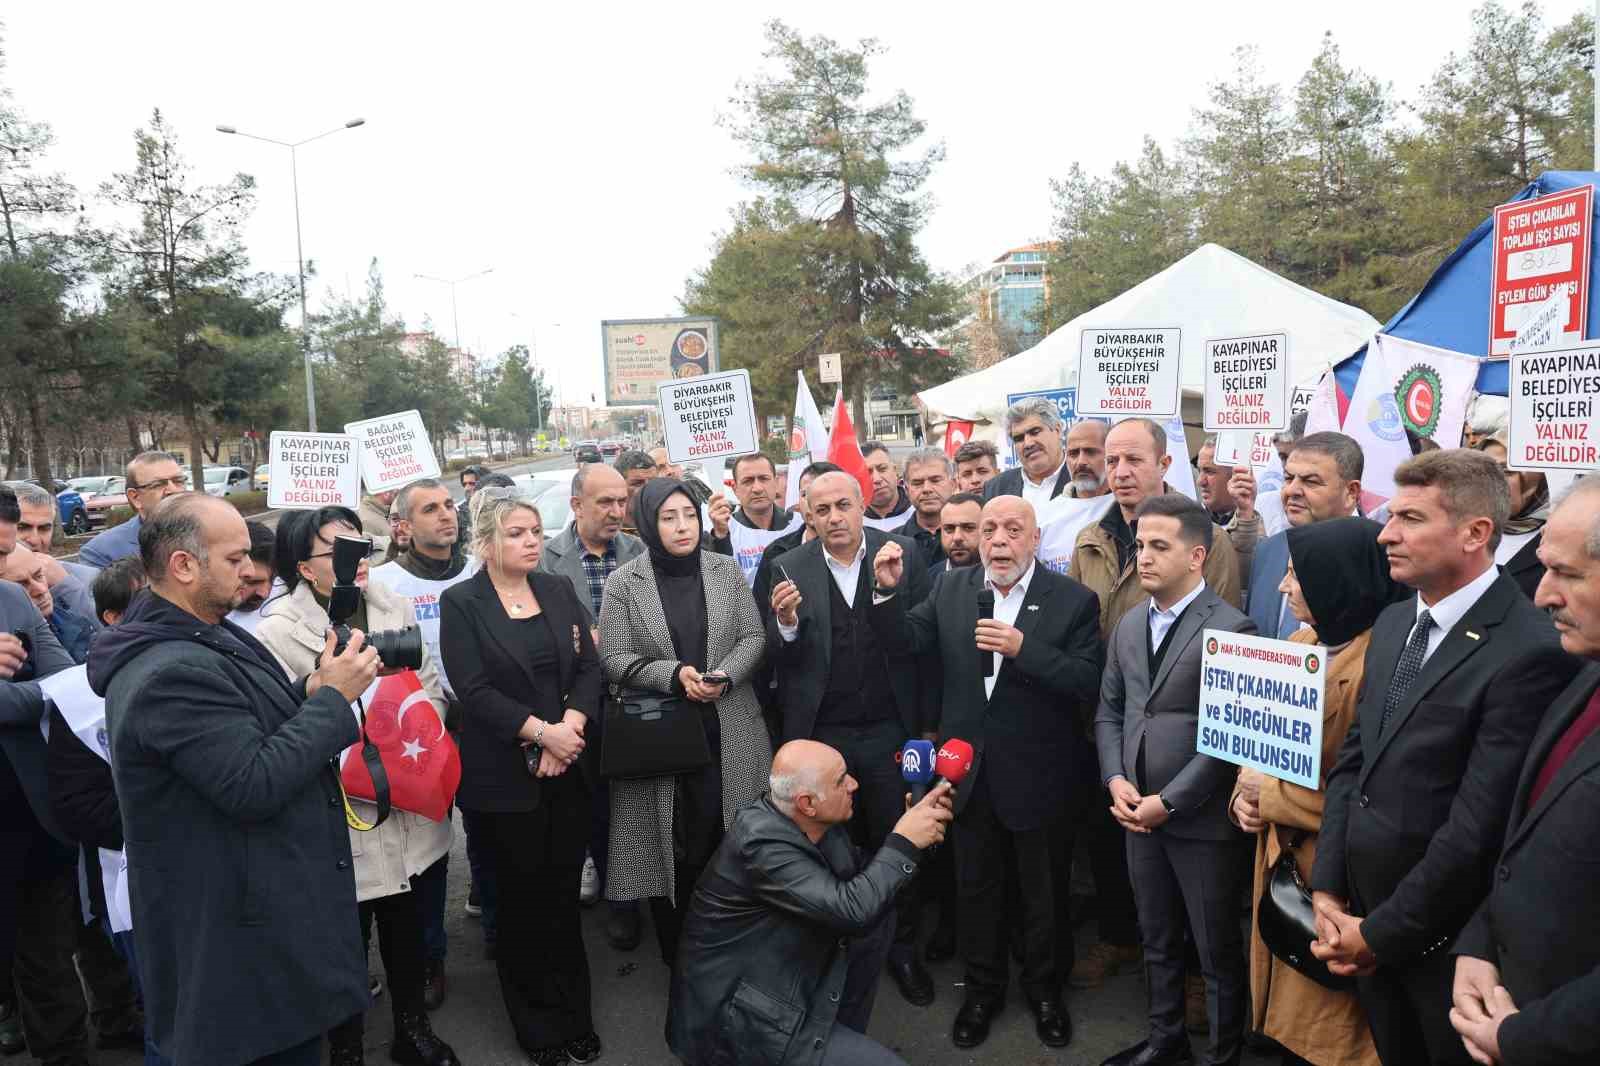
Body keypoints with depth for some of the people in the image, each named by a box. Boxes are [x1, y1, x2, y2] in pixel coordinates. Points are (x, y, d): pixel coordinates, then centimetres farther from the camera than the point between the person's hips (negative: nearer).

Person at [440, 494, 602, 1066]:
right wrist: (542, 731, -18)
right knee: (522, 901, 9)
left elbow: (589, 667, 3)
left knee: (563, 895, 11)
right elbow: (473, 689, -14)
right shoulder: (461, 603, -6)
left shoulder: (560, 590, 7)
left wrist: (570, 728, -13)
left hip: (568, 769, 3)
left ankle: (576, 1018, 28)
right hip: (504, 777, -3)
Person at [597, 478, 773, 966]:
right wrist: (673, 674, -19)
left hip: (728, 732, 2)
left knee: (730, 838, 6)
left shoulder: (726, 569, 4)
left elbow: (754, 637, 5)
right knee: (670, 844, 6)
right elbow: (613, 659, -5)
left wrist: (725, 675, -14)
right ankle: (675, 955, 24)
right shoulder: (623, 583, -2)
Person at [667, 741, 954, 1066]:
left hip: (782, 977, 9)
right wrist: (903, 841, -23)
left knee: (878, 915, 3)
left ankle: (843, 1035, 15)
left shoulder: (817, 822, -3)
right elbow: (852, 911, -33)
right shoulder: (763, 844, -29)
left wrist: (916, 829, -7)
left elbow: (864, 873, 8)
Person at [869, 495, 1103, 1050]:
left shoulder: (1074, 599, -11)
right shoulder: (950, 588, 0)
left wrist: (1024, 649, -30)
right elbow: (905, 642, -4)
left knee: (1045, 893, 17)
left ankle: (1045, 988, 41)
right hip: (970, 770, 3)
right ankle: (982, 988, 40)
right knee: (976, 887, 19)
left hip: (1040, 775, -2)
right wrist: (888, 591, -20)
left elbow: (1087, 681, -17)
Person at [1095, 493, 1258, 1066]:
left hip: (1201, 819, -6)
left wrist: (1168, 801, -16)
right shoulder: (1128, 625, 8)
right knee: (1157, 942, 20)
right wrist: (1116, 780, -3)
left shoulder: (1231, 629, -13)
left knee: (1218, 951, 11)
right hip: (1140, 813, 6)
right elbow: (1108, 710, 12)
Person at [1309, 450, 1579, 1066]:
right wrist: (1328, 889, 0)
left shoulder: (1529, 652, -21)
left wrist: (1381, 933, -14)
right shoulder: (1392, 624, 5)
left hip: (1445, 944, -6)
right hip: (1362, 921, 6)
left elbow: (1477, 828, -22)